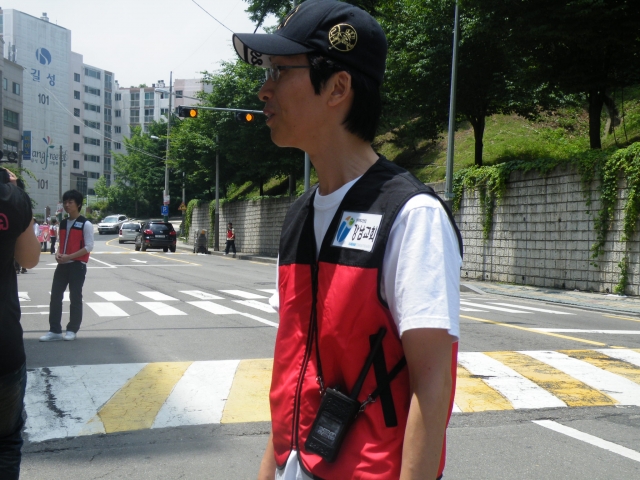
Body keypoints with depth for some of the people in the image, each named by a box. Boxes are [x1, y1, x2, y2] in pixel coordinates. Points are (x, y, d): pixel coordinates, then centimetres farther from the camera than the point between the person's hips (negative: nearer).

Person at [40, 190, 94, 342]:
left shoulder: (85, 224, -8)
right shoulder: (63, 223, 14)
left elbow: (89, 247, -12)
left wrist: (69, 256, -18)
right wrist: (58, 254, -2)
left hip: (77, 265, -7)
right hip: (62, 264, 7)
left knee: (75, 298, 1)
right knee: (55, 296, 3)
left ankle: (72, 330, 11)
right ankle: (55, 330, 7)